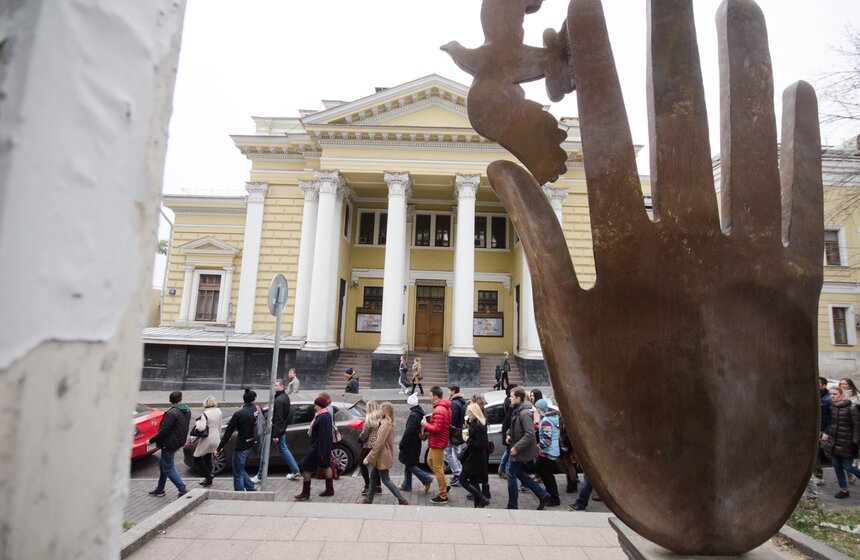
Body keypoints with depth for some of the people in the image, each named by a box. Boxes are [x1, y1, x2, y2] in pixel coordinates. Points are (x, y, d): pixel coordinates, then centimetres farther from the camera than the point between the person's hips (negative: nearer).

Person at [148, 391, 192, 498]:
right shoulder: (187, 410, 4)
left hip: (169, 444, -9)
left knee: (168, 468, 1)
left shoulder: (172, 413, -22)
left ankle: (183, 490, -4)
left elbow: (164, 431, -22)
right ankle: (160, 489, 35)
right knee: (162, 463, 24)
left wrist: (151, 440, -9)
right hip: (178, 442, 9)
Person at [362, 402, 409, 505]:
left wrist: (368, 458, -19)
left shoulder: (385, 425, -23)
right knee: (373, 476, 18)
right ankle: (369, 499, 30)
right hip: (381, 456, 10)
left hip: (382, 457, -10)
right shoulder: (388, 423, 8)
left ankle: (402, 500, 7)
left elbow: (379, 444, -24)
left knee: (385, 480, 1)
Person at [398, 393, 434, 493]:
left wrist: (402, 443, -17)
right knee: (409, 464, 18)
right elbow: (421, 428, 14)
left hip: (411, 444, -9)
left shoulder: (413, 415, -24)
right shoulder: (421, 413, 5)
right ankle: (406, 485, 26)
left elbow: (408, 431, -25)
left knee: (409, 464, 2)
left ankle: (427, 479, 1)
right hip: (416, 443, 9)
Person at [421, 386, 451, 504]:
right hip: (436, 441, 11)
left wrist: (425, 424, -14)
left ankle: (443, 496, 10)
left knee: (438, 468, 0)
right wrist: (429, 423, 6)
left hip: (437, 442, -11)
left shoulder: (439, 411, -25)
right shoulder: (444, 407, 8)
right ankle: (444, 485, 29)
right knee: (430, 461, 23)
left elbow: (436, 429, -28)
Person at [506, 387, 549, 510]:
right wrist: (510, 434, 4)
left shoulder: (525, 413, -24)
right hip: (518, 449, 9)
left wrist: (516, 447, -24)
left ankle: (512, 506, 16)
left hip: (521, 451, -9)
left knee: (511, 475, 2)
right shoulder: (518, 410, 5)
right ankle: (542, 495, 27)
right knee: (519, 473, 19)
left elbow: (530, 434, -27)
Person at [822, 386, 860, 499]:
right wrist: (825, 433, -1)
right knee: (837, 466, 9)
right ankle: (843, 490, 20)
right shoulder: (830, 407, 4)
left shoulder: (851, 408, -11)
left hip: (846, 443, -5)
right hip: (833, 441, 5)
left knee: (847, 467, -1)